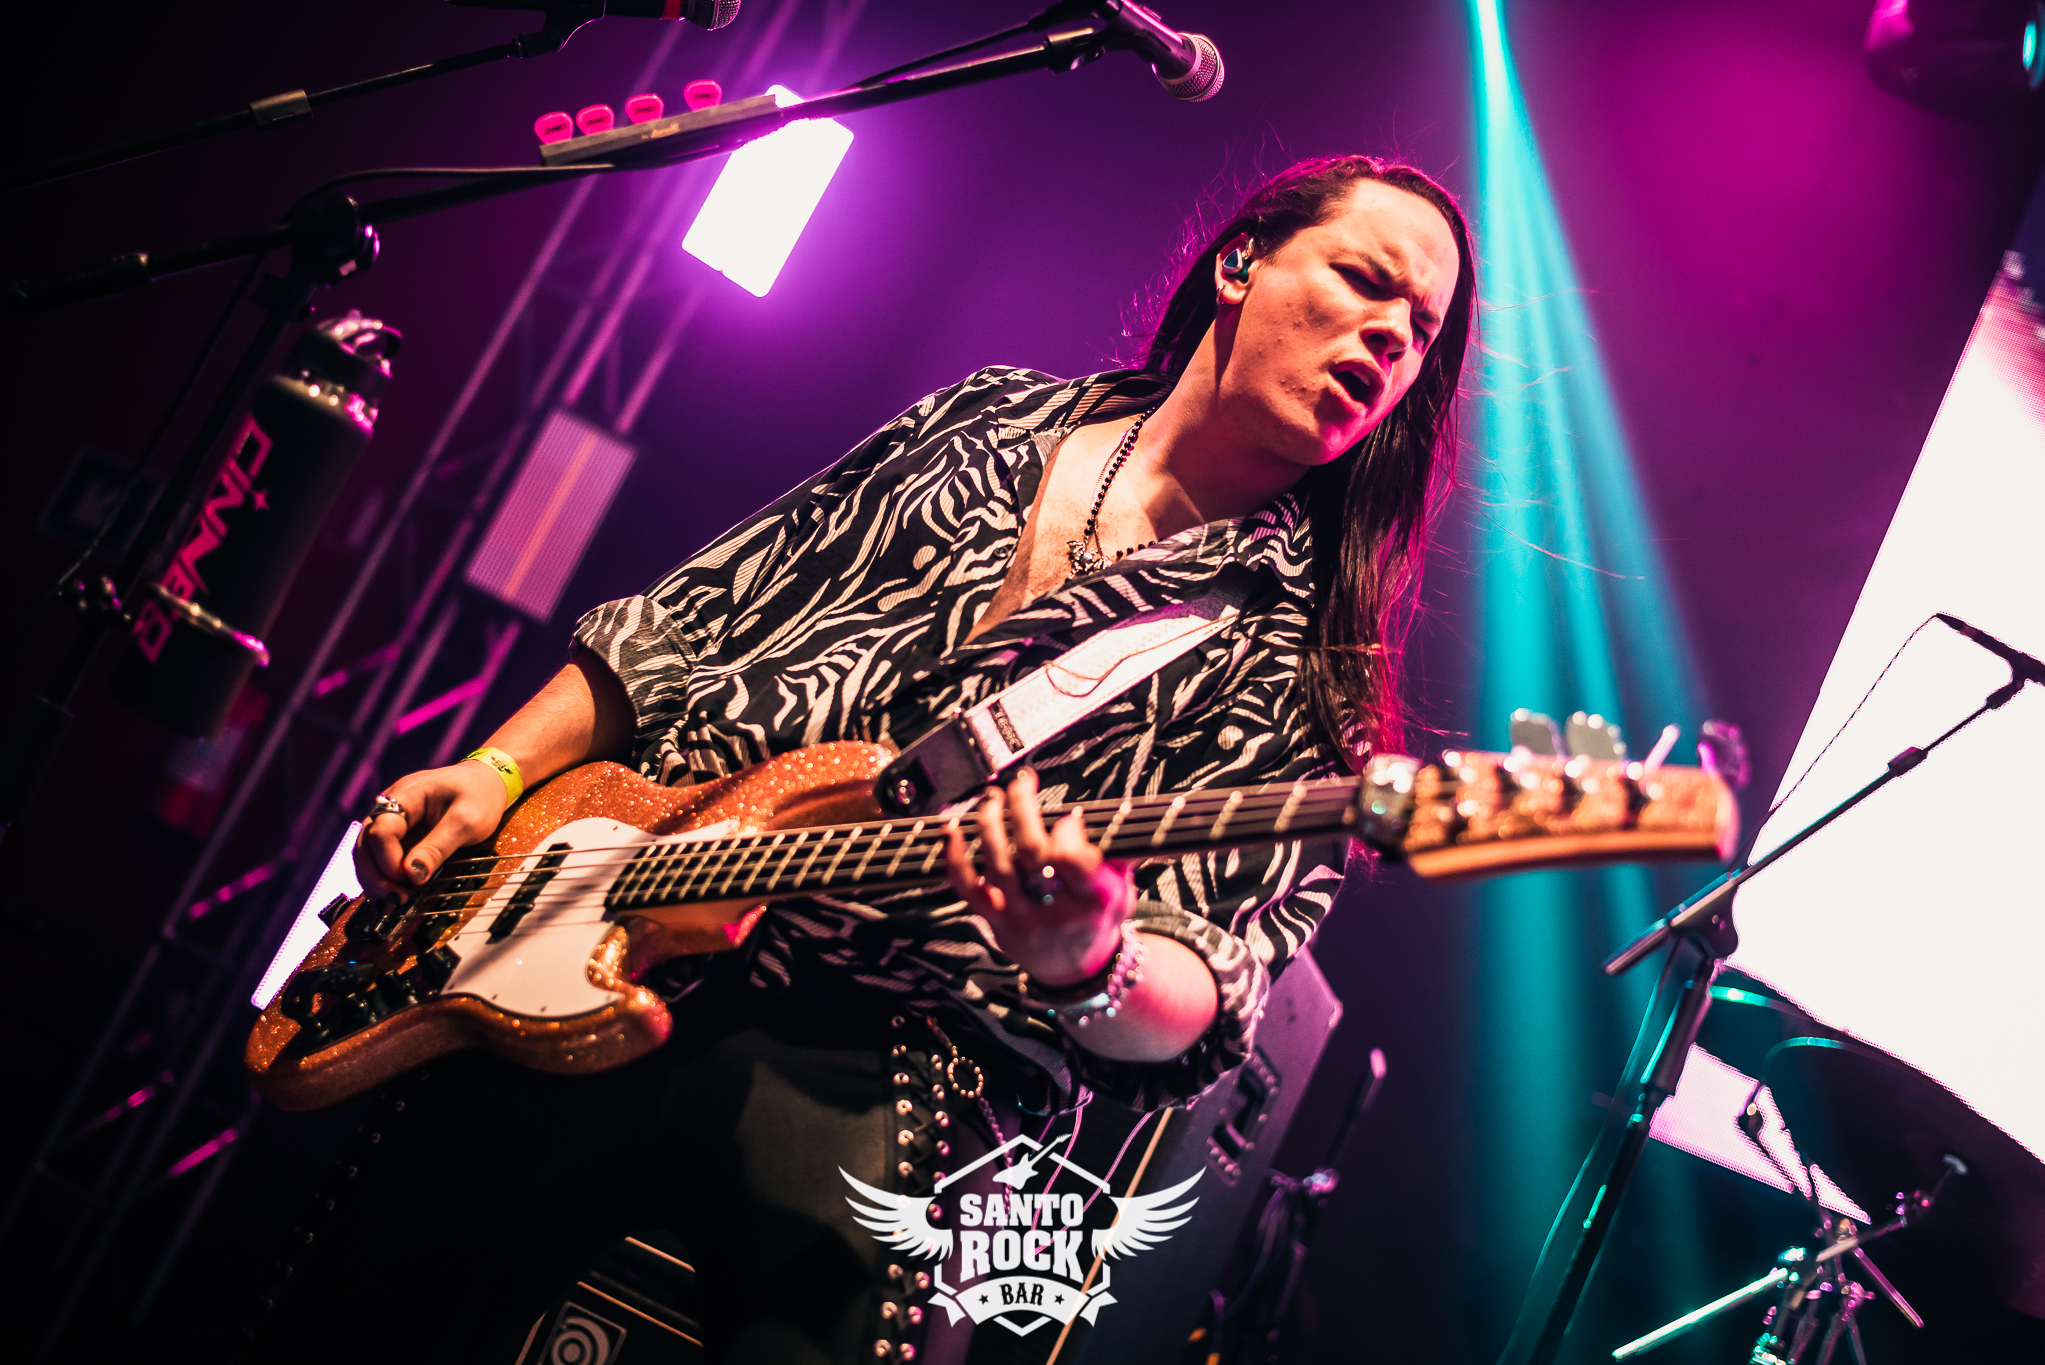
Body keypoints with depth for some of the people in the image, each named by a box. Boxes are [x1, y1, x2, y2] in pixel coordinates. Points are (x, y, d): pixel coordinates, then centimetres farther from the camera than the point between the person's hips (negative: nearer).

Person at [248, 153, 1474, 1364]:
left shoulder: (1303, 647, 2)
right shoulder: (988, 421, 14)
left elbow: (1189, 1017, -8)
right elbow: (683, 624, 19)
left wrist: (1087, 965, -30)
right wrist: (500, 773, 7)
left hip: (881, 1062, -3)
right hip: (594, 974, 4)